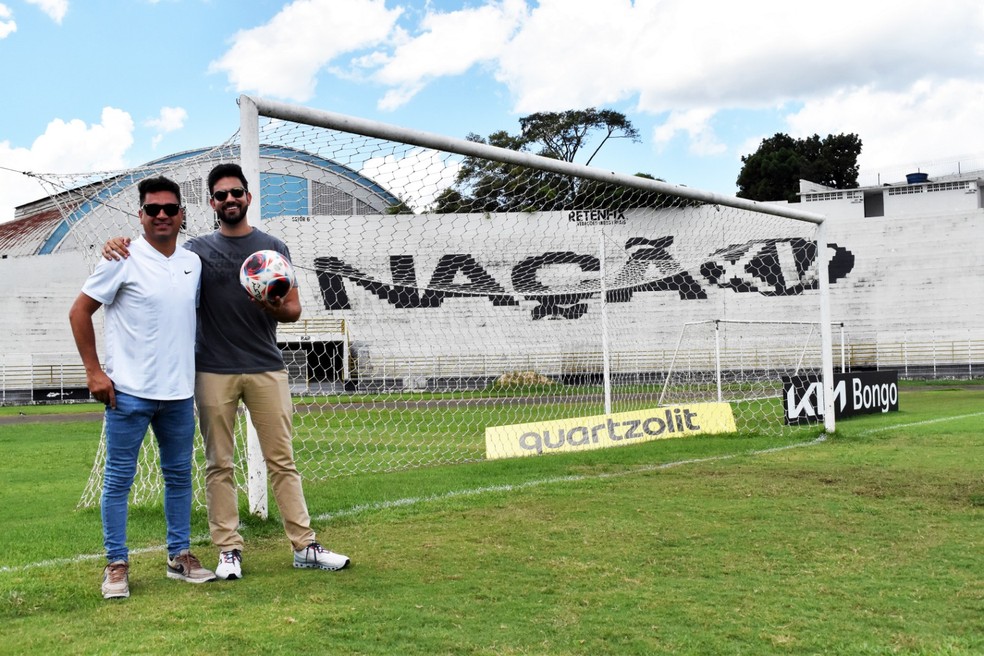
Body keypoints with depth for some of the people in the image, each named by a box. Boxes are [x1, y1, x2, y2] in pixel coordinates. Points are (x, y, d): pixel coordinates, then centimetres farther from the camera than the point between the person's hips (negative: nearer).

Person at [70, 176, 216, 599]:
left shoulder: (193, 262, 8)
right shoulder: (124, 260, -8)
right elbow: (79, 312, -5)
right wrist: (94, 371, -9)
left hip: (179, 391, 6)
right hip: (129, 391, -5)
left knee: (179, 475, 12)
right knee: (118, 479, 1)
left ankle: (179, 556, 24)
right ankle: (116, 565, 11)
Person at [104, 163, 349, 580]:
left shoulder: (273, 248, 9)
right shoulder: (197, 249, 9)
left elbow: (294, 309, 7)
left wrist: (278, 308, -16)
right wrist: (119, 248, -17)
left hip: (267, 369, 0)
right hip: (213, 371, 0)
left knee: (282, 461, 1)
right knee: (219, 465, 3)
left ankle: (305, 546, 5)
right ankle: (228, 550, 10)